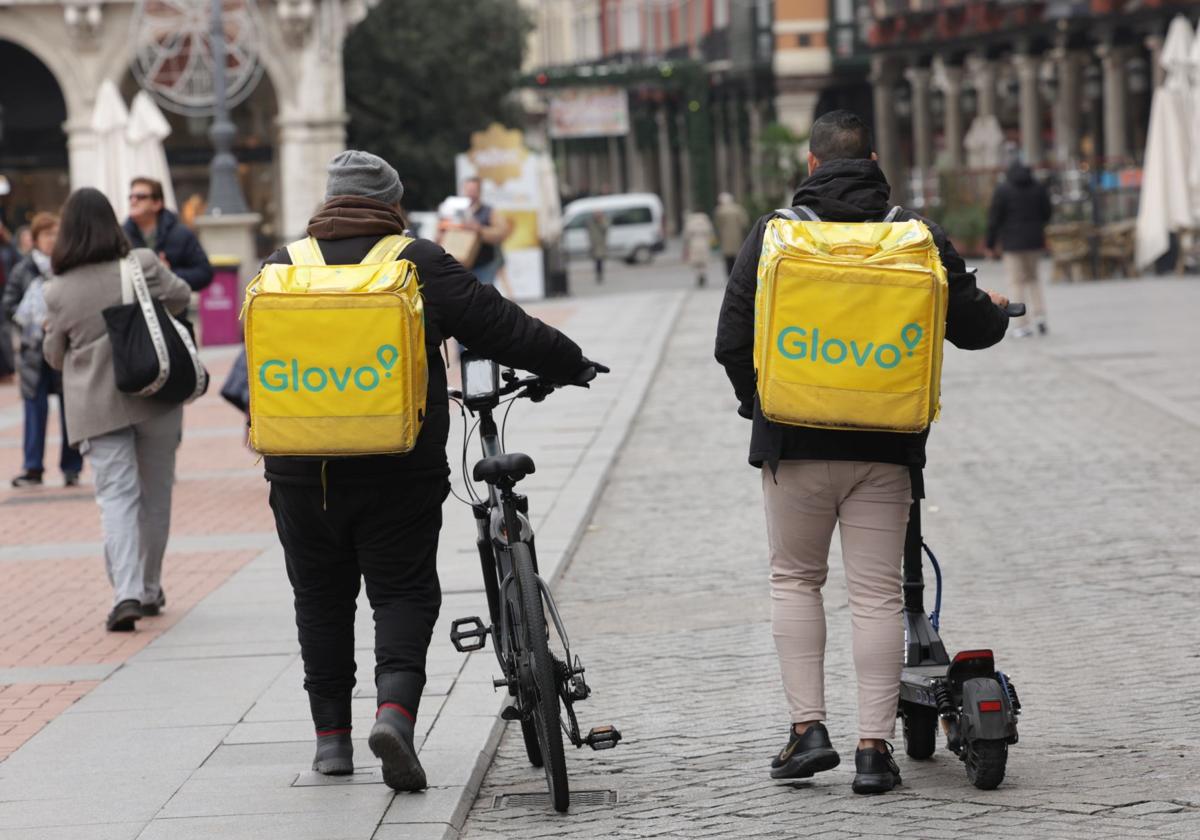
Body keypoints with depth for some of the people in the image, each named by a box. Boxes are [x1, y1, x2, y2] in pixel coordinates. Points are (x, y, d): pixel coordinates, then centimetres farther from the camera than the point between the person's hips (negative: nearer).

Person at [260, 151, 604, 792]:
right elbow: (501, 327, 1)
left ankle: (331, 737, 17)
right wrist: (570, 365, 16)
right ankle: (394, 709, -17)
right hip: (398, 472, -2)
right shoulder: (418, 265, -4)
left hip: (302, 473, 3)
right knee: (404, 593, 5)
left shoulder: (283, 267, 5)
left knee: (321, 600, 14)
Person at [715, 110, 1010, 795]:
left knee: (796, 579, 15)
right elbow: (973, 327, 4)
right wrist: (999, 309, 27)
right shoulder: (917, 235, 0)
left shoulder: (774, 234, -1)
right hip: (885, 447, 0)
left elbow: (733, 341, -2)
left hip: (795, 441, 0)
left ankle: (808, 727, 5)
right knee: (877, 592, 4)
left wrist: (757, 402, 17)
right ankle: (874, 748, 1)